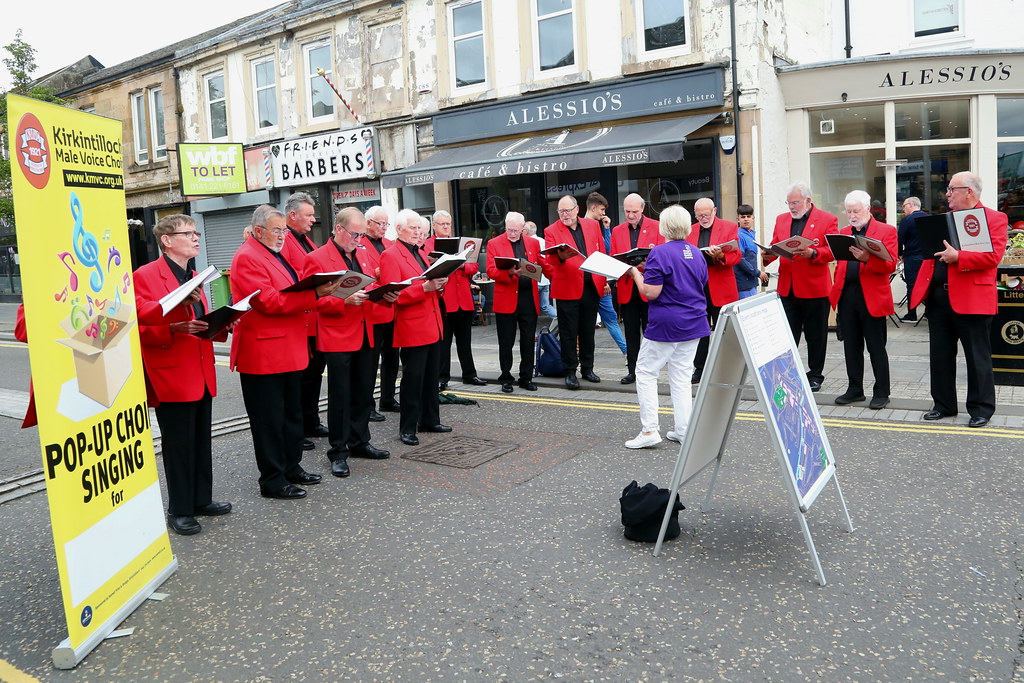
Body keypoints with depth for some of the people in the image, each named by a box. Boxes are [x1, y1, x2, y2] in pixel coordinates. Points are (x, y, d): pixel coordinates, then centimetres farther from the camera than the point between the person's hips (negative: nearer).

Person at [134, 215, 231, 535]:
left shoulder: (194, 278, 17)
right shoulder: (145, 276, -9)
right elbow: (140, 327, -15)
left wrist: (222, 325, 1)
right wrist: (173, 329, -29)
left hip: (202, 374, 8)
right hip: (171, 376, -7)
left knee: (202, 442, 13)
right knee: (178, 445, 1)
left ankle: (202, 499, 26)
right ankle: (179, 511, 12)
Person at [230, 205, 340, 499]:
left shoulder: (276, 254, 18)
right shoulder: (247, 258, -13)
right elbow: (268, 301, -23)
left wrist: (315, 292, 7)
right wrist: (314, 294, -27)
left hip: (289, 351, 10)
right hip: (263, 354, -10)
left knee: (292, 414, 16)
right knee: (270, 419, -1)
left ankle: (291, 468, 28)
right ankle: (272, 481, 8)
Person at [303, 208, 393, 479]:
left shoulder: (363, 255, 14)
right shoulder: (317, 259, -7)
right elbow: (314, 299, -13)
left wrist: (385, 294, 0)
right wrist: (345, 301, -24)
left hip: (365, 335, 6)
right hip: (337, 337, -6)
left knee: (364, 393, 13)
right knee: (340, 396, 1)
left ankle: (359, 442, 27)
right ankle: (338, 452, 11)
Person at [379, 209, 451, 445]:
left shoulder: (419, 253, 18)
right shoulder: (390, 255, -8)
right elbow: (394, 294, -18)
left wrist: (438, 285, 3)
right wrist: (425, 287, -26)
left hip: (433, 326, 8)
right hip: (413, 328, -8)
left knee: (431, 377, 13)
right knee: (413, 379, -3)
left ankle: (430, 420, 24)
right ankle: (407, 428, 6)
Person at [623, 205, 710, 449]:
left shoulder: (660, 253, -15)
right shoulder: (696, 253, 7)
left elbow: (650, 292, -18)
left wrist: (635, 273, -4)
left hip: (665, 325, -6)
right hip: (694, 324, 7)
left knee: (646, 373, 4)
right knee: (681, 376, 12)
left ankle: (649, 430, 0)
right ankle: (683, 430, 14)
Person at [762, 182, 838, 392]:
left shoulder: (827, 220, -2)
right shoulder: (781, 219, 13)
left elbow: (831, 251, -8)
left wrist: (812, 253, -26)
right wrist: (767, 255, -9)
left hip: (815, 288, -4)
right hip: (787, 287, 4)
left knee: (816, 335, 7)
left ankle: (815, 375, 19)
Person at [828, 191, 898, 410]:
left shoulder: (886, 231, -1)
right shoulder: (843, 233, 15)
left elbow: (890, 265, -10)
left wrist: (867, 258, -27)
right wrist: (835, 289, 7)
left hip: (871, 297, -5)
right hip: (846, 295, 5)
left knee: (876, 347, 1)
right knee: (851, 346, 10)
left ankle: (881, 393, 10)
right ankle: (854, 389, 20)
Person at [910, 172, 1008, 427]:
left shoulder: (994, 219, -3)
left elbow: (993, 255, -15)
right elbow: (930, 250, 20)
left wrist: (958, 257, -24)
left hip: (971, 298, -6)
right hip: (937, 297, 6)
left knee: (977, 357, 3)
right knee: (940, 355, 11)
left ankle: (981, 408, 14)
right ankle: (943, 404, 22)